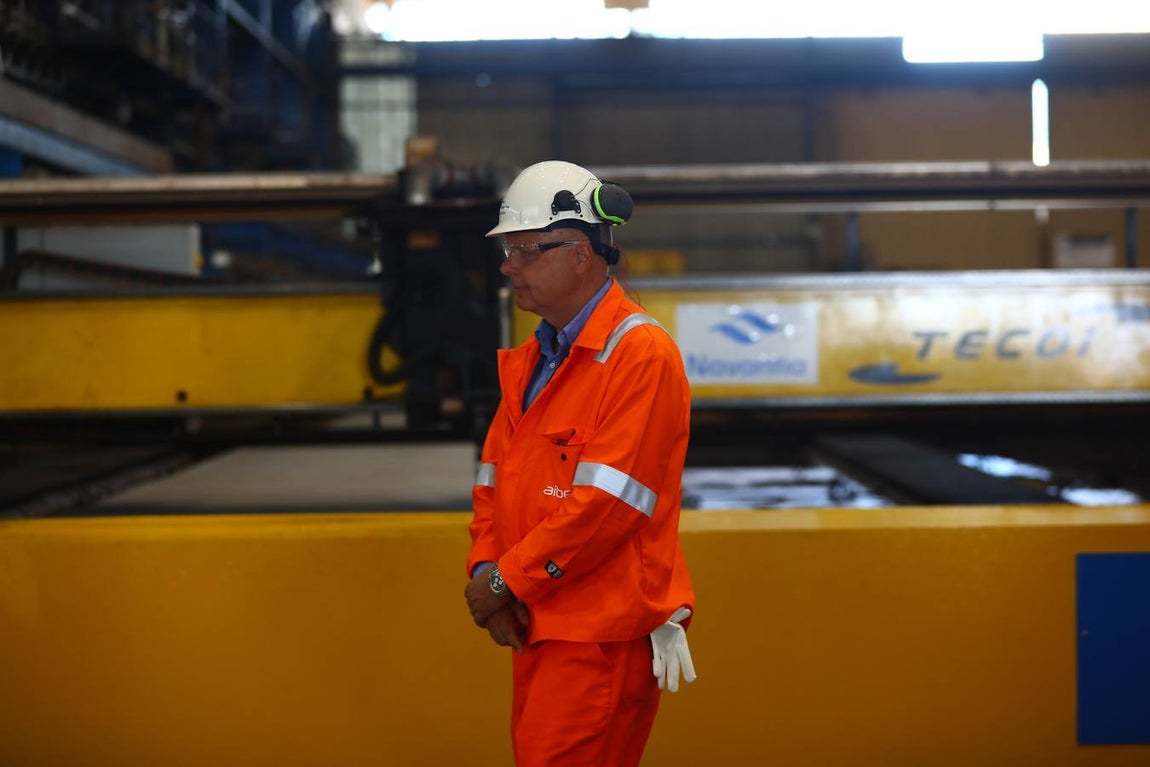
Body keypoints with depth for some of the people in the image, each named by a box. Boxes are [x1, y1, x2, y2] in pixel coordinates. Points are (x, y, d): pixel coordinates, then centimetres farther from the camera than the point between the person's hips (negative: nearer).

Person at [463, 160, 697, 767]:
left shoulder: (640, 353, -14)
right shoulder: (531, 359, 14)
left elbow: (604, 505, -20)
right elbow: (492, 482, 14)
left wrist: (507, 580, -14)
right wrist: (485, 570, -3)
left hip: (605, 634, -8)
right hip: (536, 626, 8)